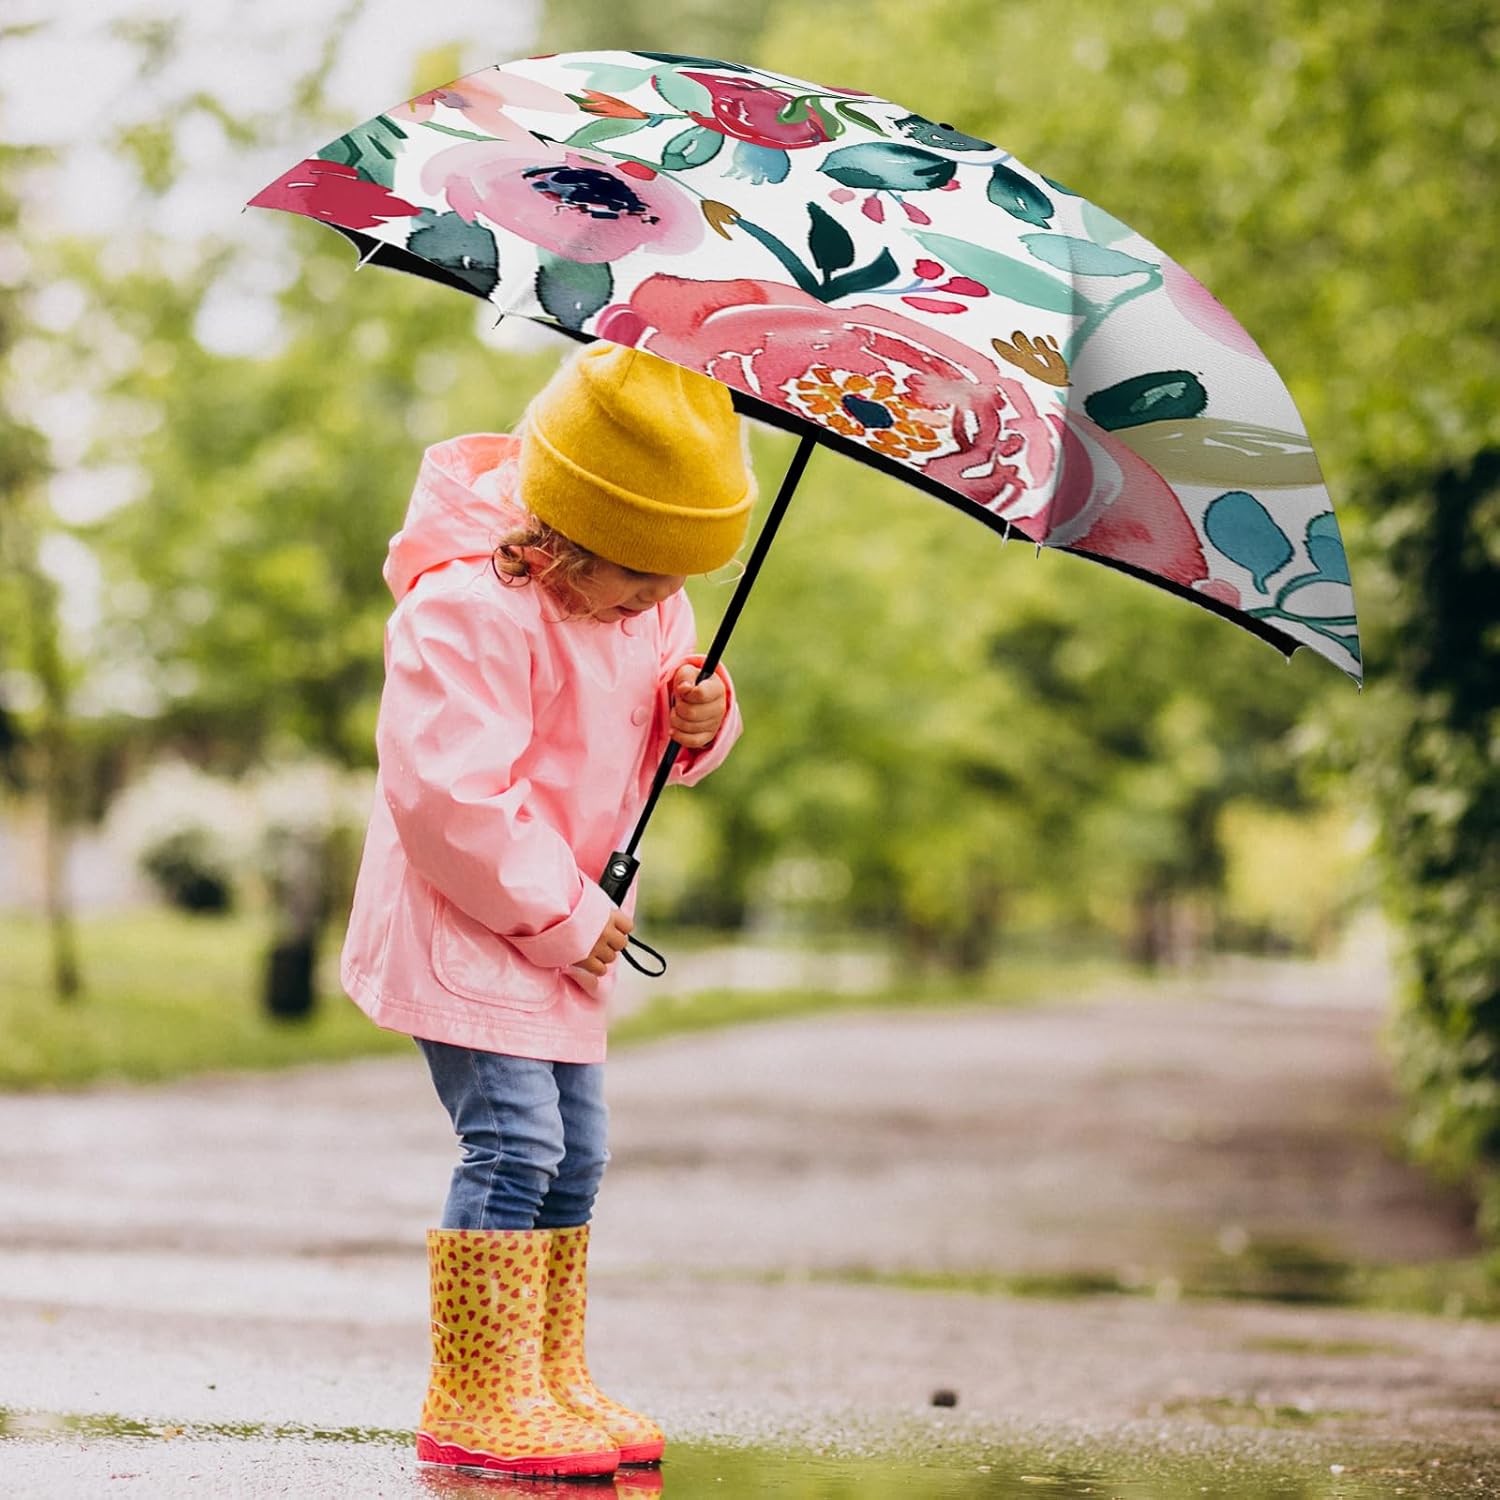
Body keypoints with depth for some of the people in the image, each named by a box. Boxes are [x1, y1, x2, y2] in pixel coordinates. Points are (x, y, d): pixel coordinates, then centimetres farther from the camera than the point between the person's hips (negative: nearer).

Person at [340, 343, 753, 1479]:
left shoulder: (647, 601, 2)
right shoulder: (470, 610, -25)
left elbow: (662, 699, 16)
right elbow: (453, 794, -28)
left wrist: (700, 716, -10)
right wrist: (561, 916, -21)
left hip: (566, 925, 9)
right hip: (465, 919, -9)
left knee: (576, 1150, 10)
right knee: (514, 1138, -16)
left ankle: (552, 1381, 20)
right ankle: (476, 1398, -9)